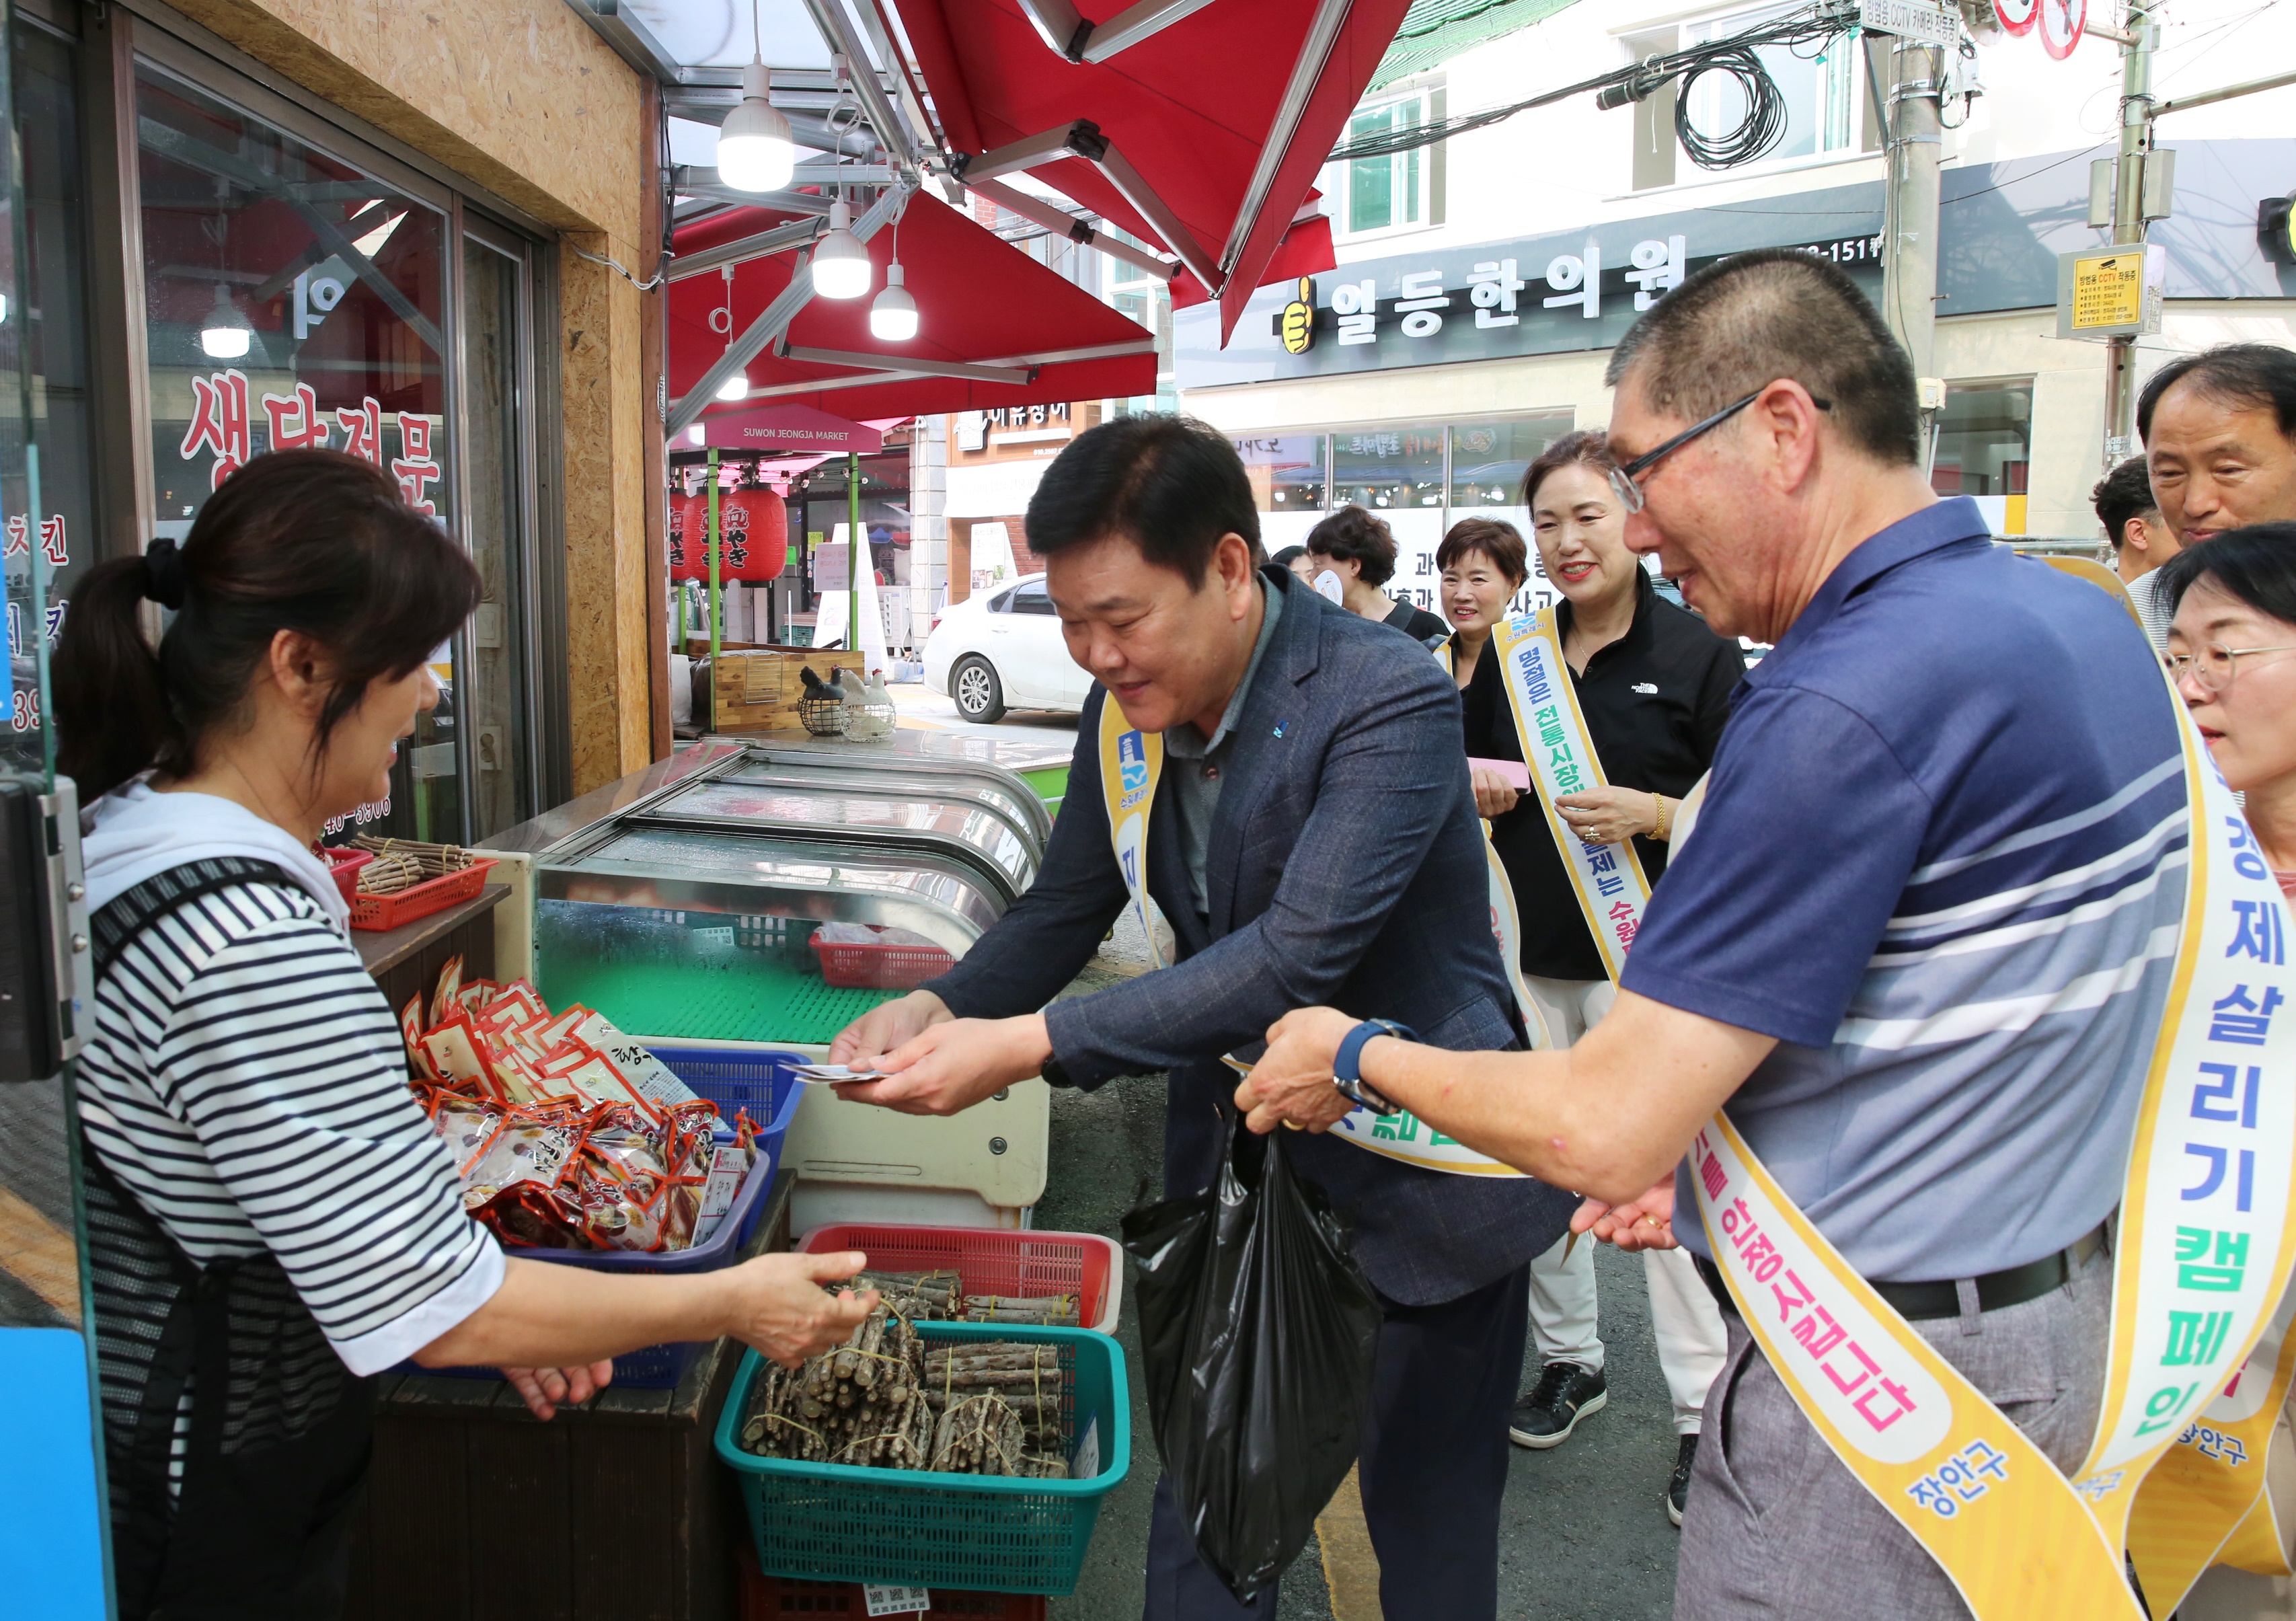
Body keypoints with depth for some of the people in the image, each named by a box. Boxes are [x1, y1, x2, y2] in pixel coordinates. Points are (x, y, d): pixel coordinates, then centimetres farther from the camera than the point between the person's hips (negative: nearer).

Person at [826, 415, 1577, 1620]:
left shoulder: (1390, 699, -25)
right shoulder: (1129, 707, -3)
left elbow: (1295, 956, -32)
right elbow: (1066, 906, 6)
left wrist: (1031, 1045, -35)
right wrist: (941, 1009, -13)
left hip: (1417, 1168, -5)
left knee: (1427, 1524, 14)